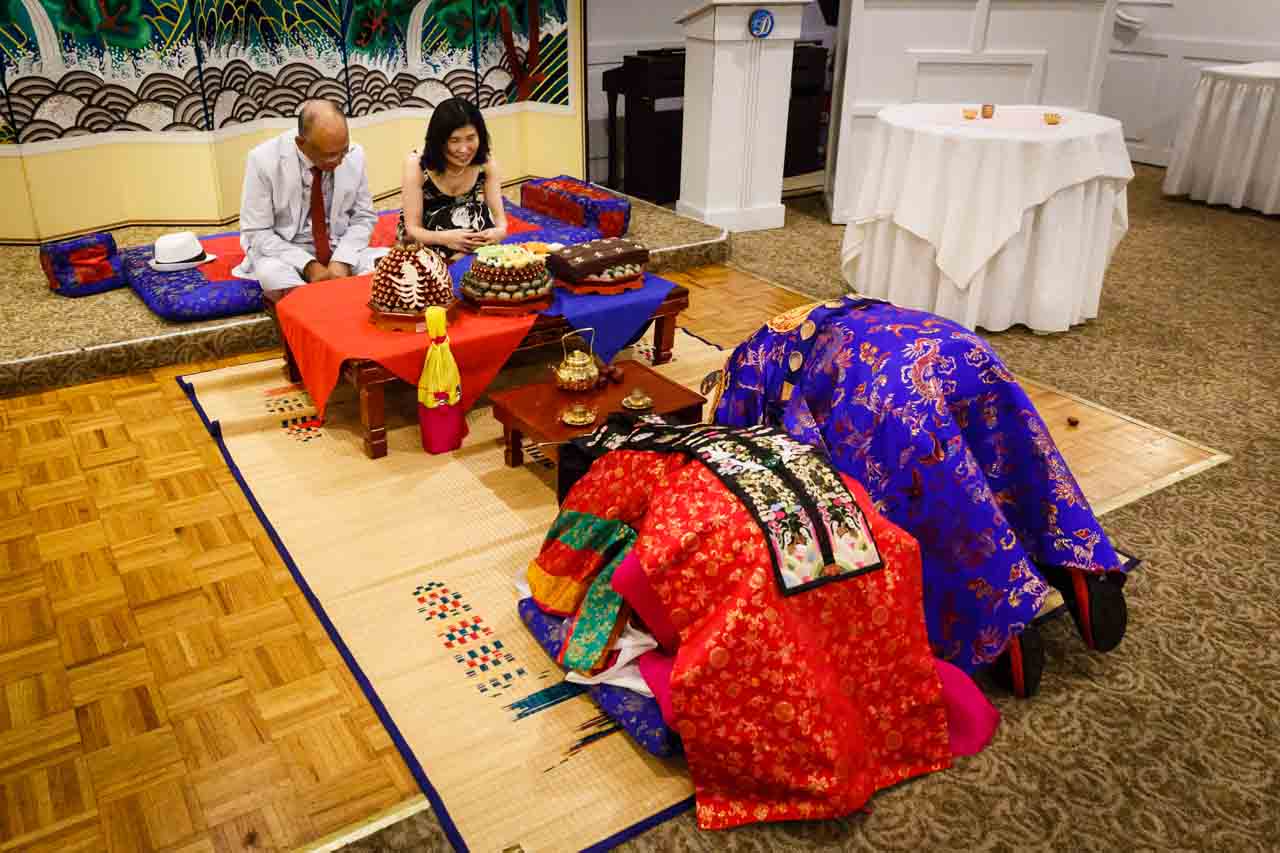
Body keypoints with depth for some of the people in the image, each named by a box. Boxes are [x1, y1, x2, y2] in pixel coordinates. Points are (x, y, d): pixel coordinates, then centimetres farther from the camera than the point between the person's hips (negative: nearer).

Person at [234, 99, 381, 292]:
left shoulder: (355, 155, -8)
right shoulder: (264, 159, -16)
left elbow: (363, 217, 2)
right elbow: (256, 233, -12)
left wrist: (341, 261, -15)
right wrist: (308, 266, -23)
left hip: (341, 251, 3)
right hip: (284, 254, -2)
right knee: (272, 273, -36)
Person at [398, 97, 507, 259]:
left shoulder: (486, 162, -15)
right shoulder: (417, 164, -24)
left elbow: (499, 216, -14)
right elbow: (413, 229, -23)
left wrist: (500, 231, -40)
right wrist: (444, 238, -45)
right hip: (425, 237, -3)